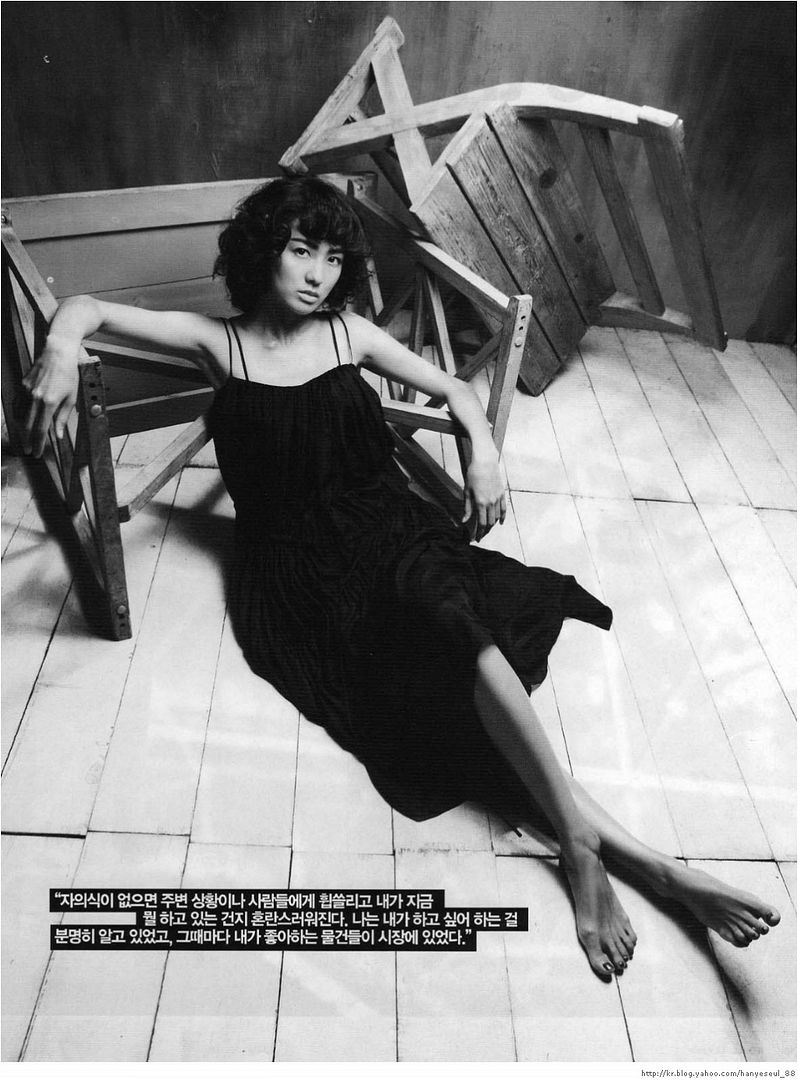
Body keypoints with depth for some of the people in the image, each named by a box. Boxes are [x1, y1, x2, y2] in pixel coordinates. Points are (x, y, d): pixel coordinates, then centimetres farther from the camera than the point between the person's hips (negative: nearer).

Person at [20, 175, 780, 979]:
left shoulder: (348, 333, 14)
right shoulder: (219, 343, 8)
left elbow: (452, 388, 18)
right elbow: (86, 308, 6)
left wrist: (483, 448, -2)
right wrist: (61, 348, -18)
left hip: (387, 525, 3)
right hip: (301, 561, -2)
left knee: (448, 609, -34)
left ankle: (581, 846, -28)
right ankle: (639, 858, -28)